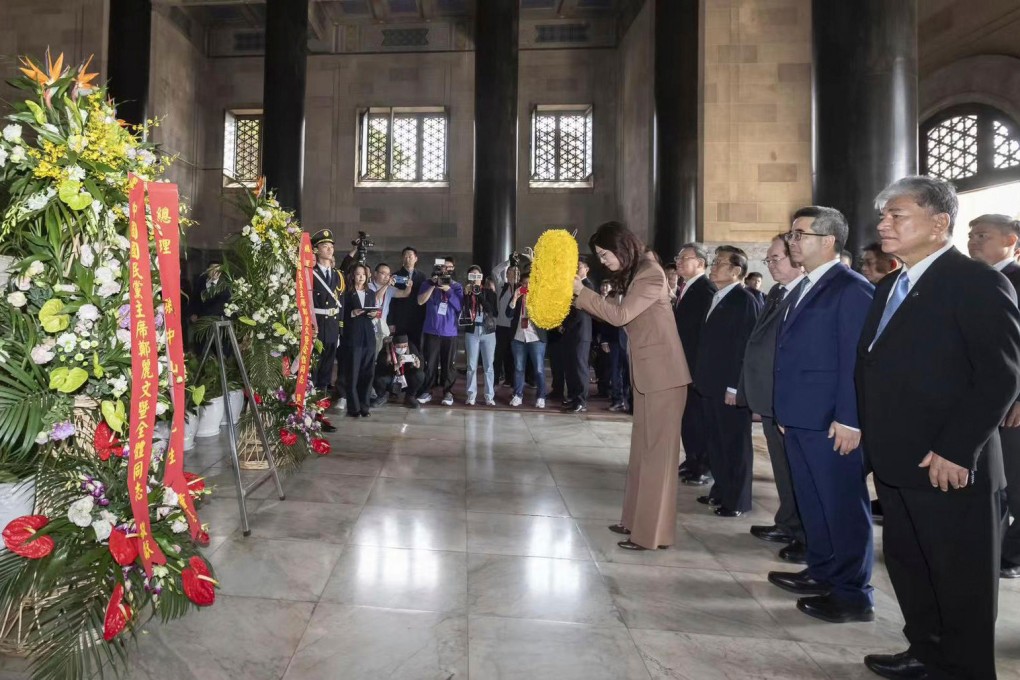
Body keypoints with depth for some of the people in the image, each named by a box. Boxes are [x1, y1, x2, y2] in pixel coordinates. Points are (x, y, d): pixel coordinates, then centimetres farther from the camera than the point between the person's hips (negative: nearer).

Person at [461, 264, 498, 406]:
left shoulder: (489, 291, 5)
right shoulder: (466, 292, 6)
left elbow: (491, 309, -10)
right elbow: (463, 311, -7)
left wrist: (479, 294, -14)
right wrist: (467, 294, -14)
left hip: (488, 331, 0)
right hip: (471, 331, 0)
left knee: (488, 366, 2)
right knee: (472, 365, 2)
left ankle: (489, 396, 6)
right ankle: (471, 395, 8)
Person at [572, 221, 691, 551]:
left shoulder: (650, 274, -15)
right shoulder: (634, 274, 13)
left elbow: (620, 315, -22)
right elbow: (617, 314, 11)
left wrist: (582, 291, -16)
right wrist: (581, 296, 4)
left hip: (662, 373, -9)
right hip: (647, 373, 9)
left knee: (658, 451, -2)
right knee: (642, 449, 13)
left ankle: (653, 532, 7)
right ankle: (636, 519, 24)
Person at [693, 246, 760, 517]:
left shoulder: (744, 300, -12)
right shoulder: (716, 299, 14)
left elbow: (745, 347, -17)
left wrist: (735, 386, -19)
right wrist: (702, 378, 12)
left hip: (730, 387, -8)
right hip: (711, 385, 8)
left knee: (735, 444, 4)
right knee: (715, 442, 16)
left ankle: (737, 500, 16)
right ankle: (721, 491, 29)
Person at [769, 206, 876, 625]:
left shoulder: (852, 288, -11)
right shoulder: (804, 288, 16)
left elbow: (857, 359, -16)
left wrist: (849, 419, -18)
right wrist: (784, 410, 14)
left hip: (831, 421, -9)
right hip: (800, 418, 9)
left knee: (843, 505, 3)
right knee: (811, 501, 18)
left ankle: (853, 595, 16)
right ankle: (821, 573, 33)